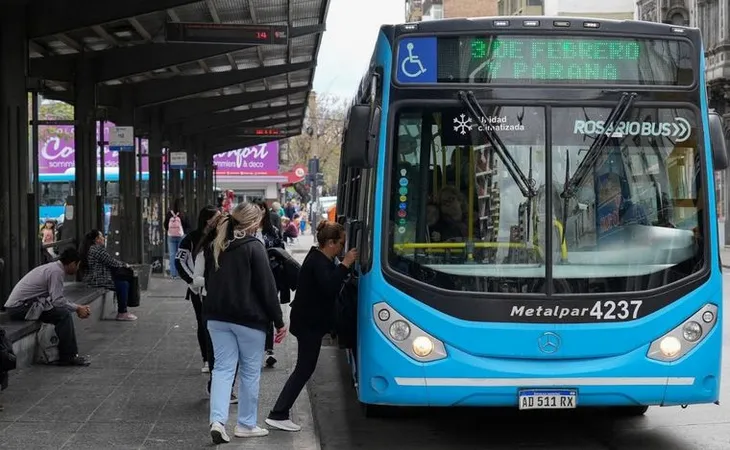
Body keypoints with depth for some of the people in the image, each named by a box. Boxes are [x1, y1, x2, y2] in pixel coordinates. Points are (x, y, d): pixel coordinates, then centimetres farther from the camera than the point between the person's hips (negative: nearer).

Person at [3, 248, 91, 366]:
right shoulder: (56, 271, -15)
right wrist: (77, 309, -7)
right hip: (19, 307, -10)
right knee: (63, 314, -19)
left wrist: (79, 307, 13)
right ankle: (67, 357, -12)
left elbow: (57, 299, 18)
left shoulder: (53, 267, 15)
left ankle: (71, 353, 8)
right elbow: (57, 301, -20)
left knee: (65, 311, 9)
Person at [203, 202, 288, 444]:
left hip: (217, 317, 5)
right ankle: (246, 424, 14)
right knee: (250, 371, 8)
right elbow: (267, 287, -12)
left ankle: (217, 420, -11)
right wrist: (279, 321, -6)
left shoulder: (216, 246, 9)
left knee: (223, 368, 5)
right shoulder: (253, 247, -12)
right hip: (249, 318, -5)